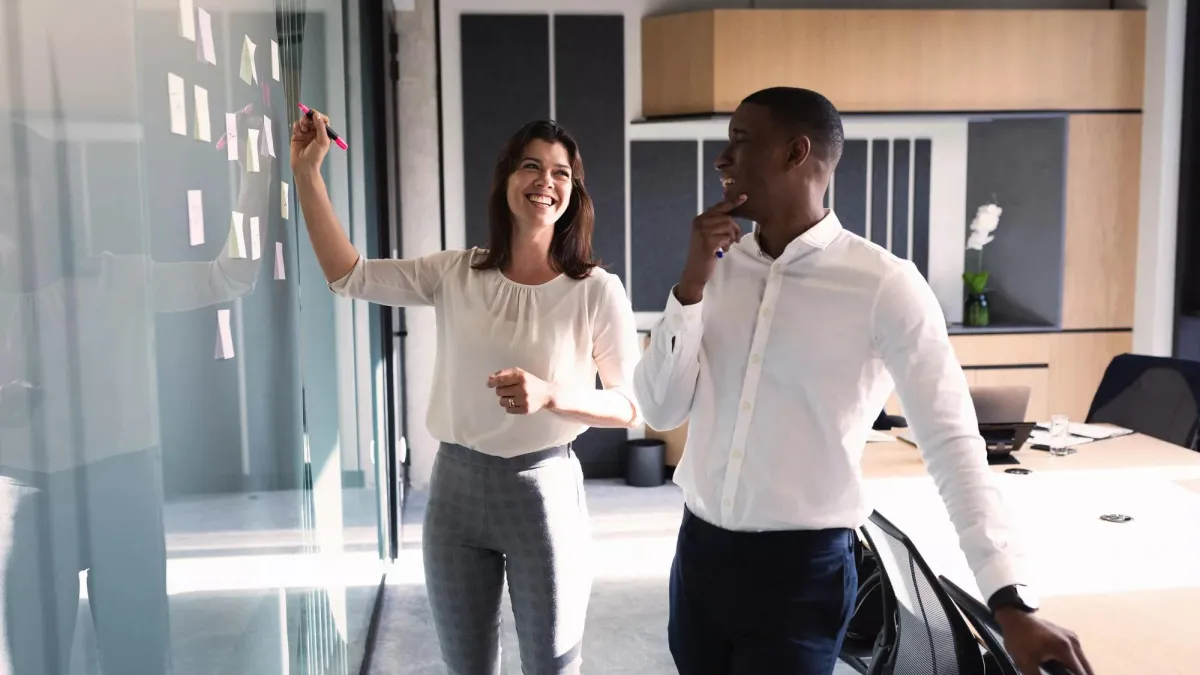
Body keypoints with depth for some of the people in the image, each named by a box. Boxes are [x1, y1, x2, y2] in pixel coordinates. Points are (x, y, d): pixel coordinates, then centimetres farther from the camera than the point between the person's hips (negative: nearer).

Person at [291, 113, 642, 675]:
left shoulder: (597, 291, -9)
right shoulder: (455, 275, 0)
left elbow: (632, 406, -8)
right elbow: (348, 275, -1)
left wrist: (549, 394, -25)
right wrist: (307, 172, -4)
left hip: (543, 488, -3)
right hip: (456, 485, 3)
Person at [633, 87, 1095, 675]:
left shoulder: (883, 284, -12)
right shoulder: (718, 270, 2)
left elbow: (952, 441, -13)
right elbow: (660, 410, 1)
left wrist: (1009, 602, -19)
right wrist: (692, 284, -11)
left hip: (801, 571, -5)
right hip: (697, 552, 5)